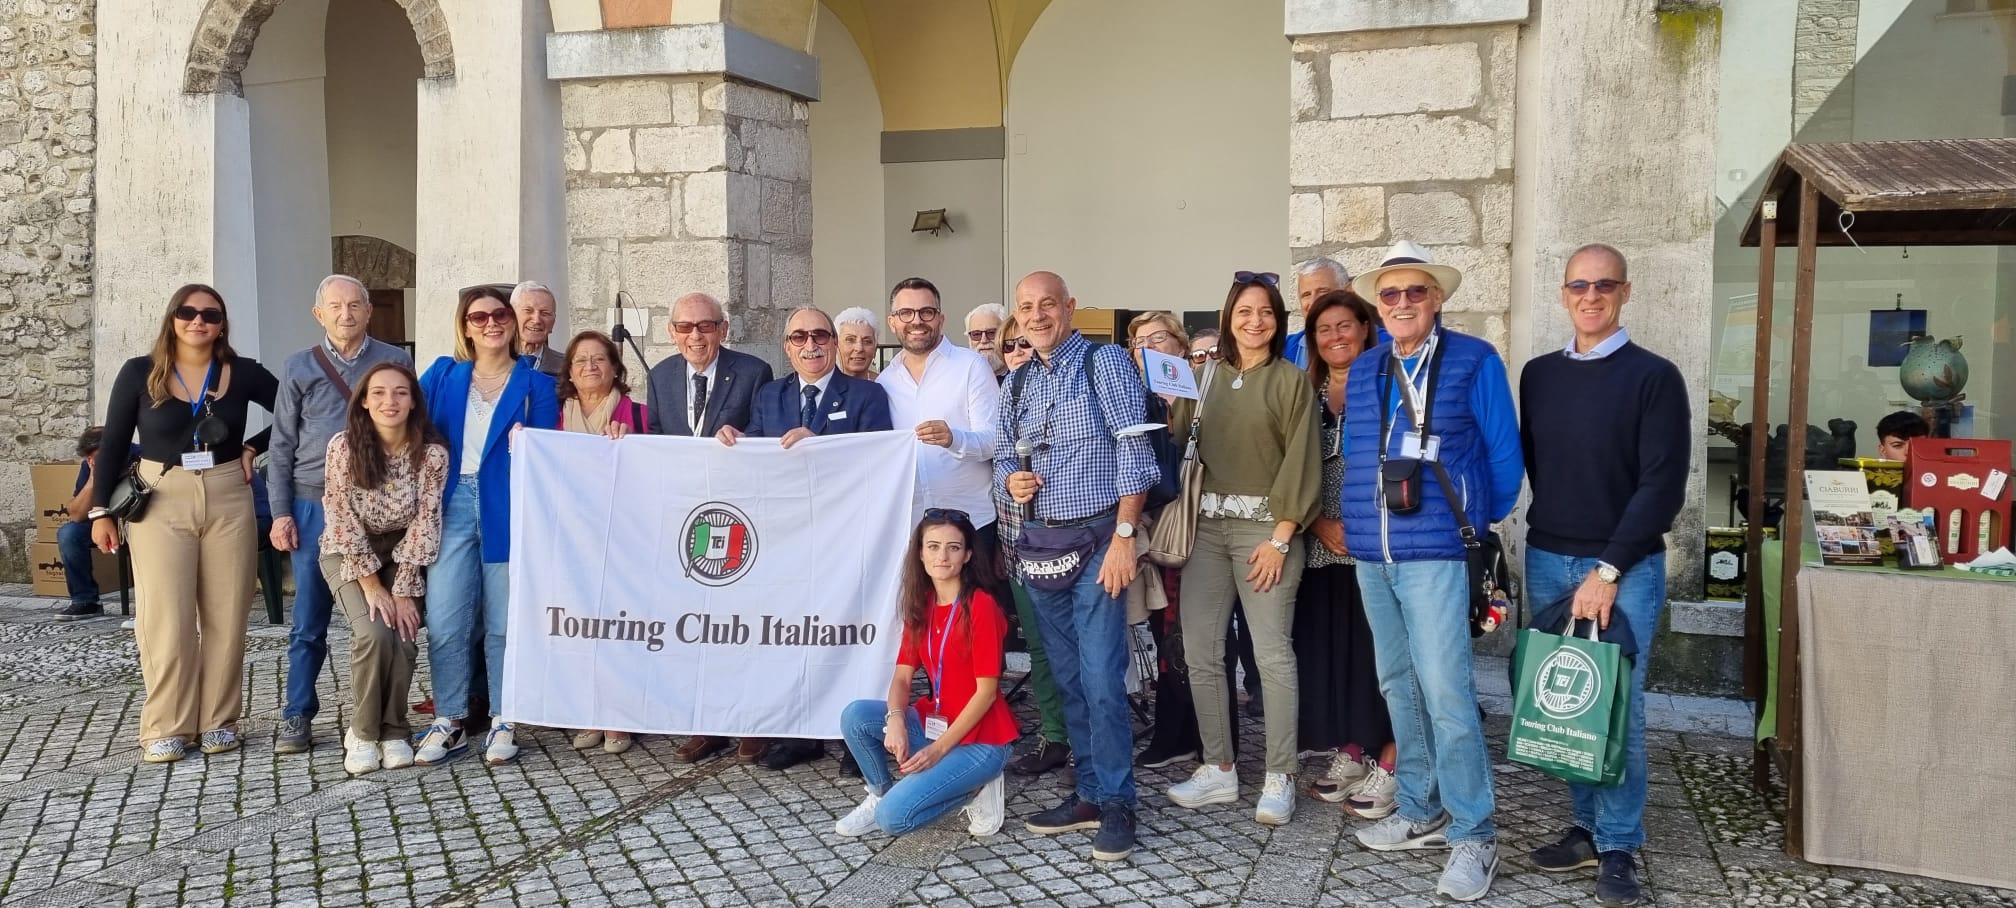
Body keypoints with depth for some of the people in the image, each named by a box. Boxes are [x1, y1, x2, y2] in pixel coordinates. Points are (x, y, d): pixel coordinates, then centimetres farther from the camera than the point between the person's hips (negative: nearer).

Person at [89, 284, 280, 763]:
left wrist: (254, 447, 0)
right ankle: (165, 727, 4)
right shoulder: (139, 373, 1)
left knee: (225, 615, 3)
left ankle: (219, 720, 13)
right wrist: (101, 510, 1)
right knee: (165, 618, -5)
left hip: (228, 501, 1)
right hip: (160, 503, -1)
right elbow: (114, 445, 4)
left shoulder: (243, 373, 3)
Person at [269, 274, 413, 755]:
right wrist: (280, 512, 1)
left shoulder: (395, 361, 5)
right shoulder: (299, 368, 7)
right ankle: (297, 717, 15)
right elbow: (281, 446, 8)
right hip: (315, 505, 1)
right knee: (309, 621, 4)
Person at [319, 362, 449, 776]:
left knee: (404, 638, -18)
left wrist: (404, 590, -16)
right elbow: (342, 520, -15)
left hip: (404, 553, 2)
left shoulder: (432, 453, -17)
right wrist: (371, 583, -15)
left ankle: (393, 731, 4)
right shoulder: (343, 446, -19)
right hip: (349, 554, -1)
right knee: (374, 634, -23)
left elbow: (424, 523, -13)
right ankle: (362, 733, -2)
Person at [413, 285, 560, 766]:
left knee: (504, 621, 3)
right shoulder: (443, 374, 11)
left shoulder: (536, 384, 7)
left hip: (508, 507, -1)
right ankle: (448, 722, 9)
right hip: (452, 505, 1)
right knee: (444, 621, -3)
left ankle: (503, 722, 12)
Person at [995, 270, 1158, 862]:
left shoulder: (1106, 363, -6)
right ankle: (1089, 794, 21)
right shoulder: (1017, 382, 13)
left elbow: (1134, 452, -12)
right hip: (1040, 544, 6)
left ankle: (1117, 805, 3)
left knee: (1101, 679, -9)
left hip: (1095, 540, -6)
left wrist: (1124, 536, -18)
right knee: (1068, 679, 12)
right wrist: (1010, 479, -4)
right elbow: (1003, 454, 21)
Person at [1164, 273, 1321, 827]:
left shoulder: (1291, 381, 0)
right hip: (1207, 526, 4)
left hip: (1264, 526, -4)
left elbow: (1301, 463, -6)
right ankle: (1218, 770, 16)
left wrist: (1280, 537, -12)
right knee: (1200, 651, 4)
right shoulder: (1207, 376, 12)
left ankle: (1279, 778, 5)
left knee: (1272, 654, -4)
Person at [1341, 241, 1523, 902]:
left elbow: (1504, 455, 0)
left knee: (1444, 692, -11)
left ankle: (1473, 835, -2)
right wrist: (1356, 521, 15)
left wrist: (1480, 524, 7)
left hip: (1436, 552, -6)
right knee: (1398, 687, 13)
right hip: (1370, 554, 6)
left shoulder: (1474, 362, -3)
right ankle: (1420, 812, 25)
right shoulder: (1363, 370, 13)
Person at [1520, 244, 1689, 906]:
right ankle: (1587, 826, 21)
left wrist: (1610, 568, -14)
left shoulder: (1654, 377, -5)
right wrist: (1554, 532, 7)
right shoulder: (1539, 375, 9)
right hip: (1547, 560, 4)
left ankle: (1618, 848, 10)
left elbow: (1663, 485, -10)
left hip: (1625, 567, -4)